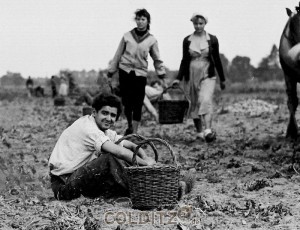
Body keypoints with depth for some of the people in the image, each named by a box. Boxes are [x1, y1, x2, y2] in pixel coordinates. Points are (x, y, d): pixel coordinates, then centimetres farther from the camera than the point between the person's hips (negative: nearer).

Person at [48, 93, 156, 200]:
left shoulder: (105, 130, 9)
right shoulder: (87, 127, -20)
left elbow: (132, 146, 8)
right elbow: (119, 152, -29)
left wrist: (145, 157, -13)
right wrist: (145, 163, -21)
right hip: (63, 182, -9)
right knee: (110, 159, -25)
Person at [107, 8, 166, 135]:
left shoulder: (151, 40, 5)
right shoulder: (127, 36, 4)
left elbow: (157, 59, 12)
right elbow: (118, 55, 10)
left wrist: (162, 75, 6)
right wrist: (111, 71, 11)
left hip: (140, 73, 0)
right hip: (125, 71, 0)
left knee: (138, 104, -4)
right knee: (127, 102, 0)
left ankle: (134, 132, 3)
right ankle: (129, 126, 23)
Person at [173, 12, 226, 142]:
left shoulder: (212, 39, 2)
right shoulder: (187, 40, 5)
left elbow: (217, 59, 8)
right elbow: (184, 60, 9)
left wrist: (222, 79, 12)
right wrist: (178, 78, 2)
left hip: (207, 76, -2)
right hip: (191, 76, 2)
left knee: (206, 101, -21)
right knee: (194, 105, 7)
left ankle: (208, 131, -32)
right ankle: (199, 132, 19)